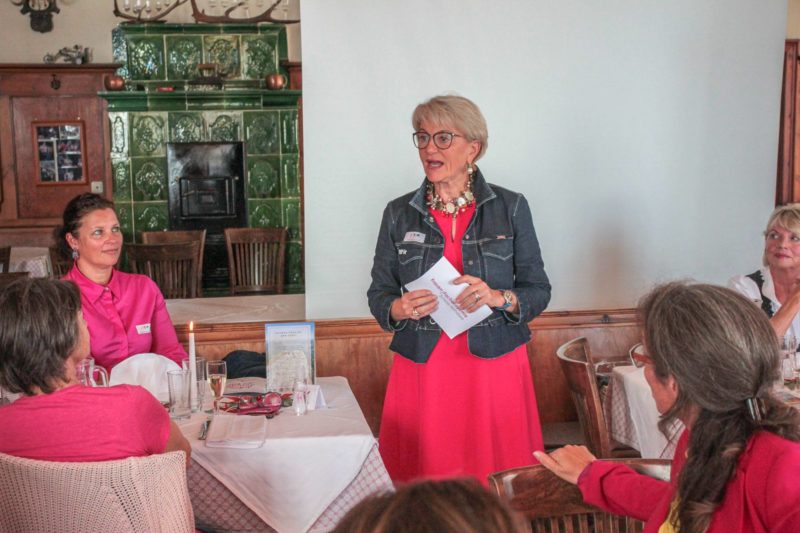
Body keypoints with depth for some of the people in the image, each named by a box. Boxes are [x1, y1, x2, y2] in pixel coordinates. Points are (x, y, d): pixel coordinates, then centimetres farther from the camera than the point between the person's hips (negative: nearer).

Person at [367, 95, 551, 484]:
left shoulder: (511, 207, 3)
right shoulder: (399, 214, 7)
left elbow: (538, 291, 3)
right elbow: (378, 296, 9)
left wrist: (499, 298, -16)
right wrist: (400, 308, -12)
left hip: (495, 366, -1)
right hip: (422, 371, 1)